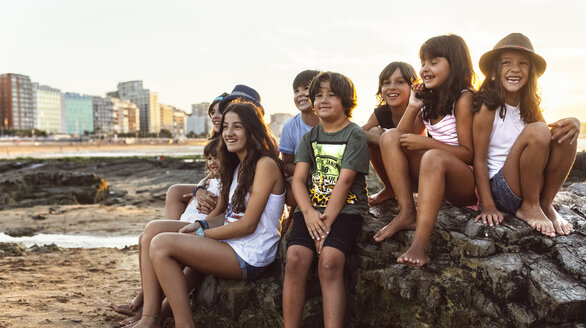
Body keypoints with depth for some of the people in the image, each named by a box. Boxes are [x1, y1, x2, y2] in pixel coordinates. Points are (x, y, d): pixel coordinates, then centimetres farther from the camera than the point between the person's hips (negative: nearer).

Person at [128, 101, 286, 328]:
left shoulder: (265, 164, -11)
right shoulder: (237, 165, 18)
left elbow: (248, 224, -16)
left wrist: (202, 235, -11)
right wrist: (201, 224, -3)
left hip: (248, 256, -10)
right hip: (230, 242, 10)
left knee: (161, 244, -19)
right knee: (154, 228, 1)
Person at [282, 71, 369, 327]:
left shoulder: (355, 135, 3)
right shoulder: (309, 137, 17)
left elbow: (344, 181, -7)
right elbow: (298, 180, 6)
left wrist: (327, 220, -16)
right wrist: (309, 213, -13)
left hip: (345, 210, -3)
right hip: (311, 209, 4)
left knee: (329, 262, -28)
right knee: (295, 259, -21)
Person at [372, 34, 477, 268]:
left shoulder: (463, 98, -8)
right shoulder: (429, 101, 13)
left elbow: (469, 154, -13)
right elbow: (404, 139, 10)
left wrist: (426, 143, -20)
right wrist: (412, 107, 0)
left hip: (465, 183, -7)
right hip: (433, 175, 7)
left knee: (434, 157, -39)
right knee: (390, 136, -7)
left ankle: (421, 243, -46)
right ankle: (407, 213, -18)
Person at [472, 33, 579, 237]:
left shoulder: (529, 106, 10)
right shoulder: (488, 107, -10)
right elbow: (479, 160, -12)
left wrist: (573, 123, -21)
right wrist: (488, 206, -17)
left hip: (533, 185, 6)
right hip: (499, 187, -6)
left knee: (565, 135, -13)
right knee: (536, 131, -25)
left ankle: (546, 204, -3)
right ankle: (529, 207, -10)